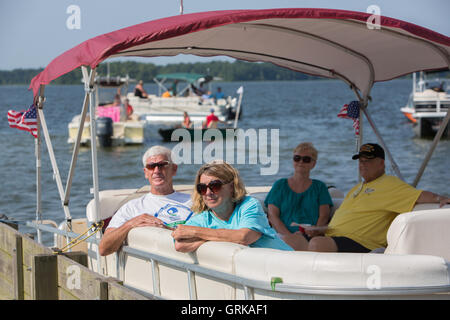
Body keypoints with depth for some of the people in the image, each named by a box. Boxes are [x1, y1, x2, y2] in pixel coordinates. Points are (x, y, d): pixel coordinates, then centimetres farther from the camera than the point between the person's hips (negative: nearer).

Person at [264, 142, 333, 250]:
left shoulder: (319, 187, 23)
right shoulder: (280, 185, 21)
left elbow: (324, 216, 10)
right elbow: (272, 215, 8)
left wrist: (316, 231, -15)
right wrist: (290, 235, -11)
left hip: (311, 238, 1)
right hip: (285, 236, 0)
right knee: (295, 240, -39)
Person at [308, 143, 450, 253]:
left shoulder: (390, 184, 1)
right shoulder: (357, 188, 29)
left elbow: (418, 195, -9)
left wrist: (438, 198, -29)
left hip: (358, 242, -9)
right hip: (333, 238, 9)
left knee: (316, 244, -32)